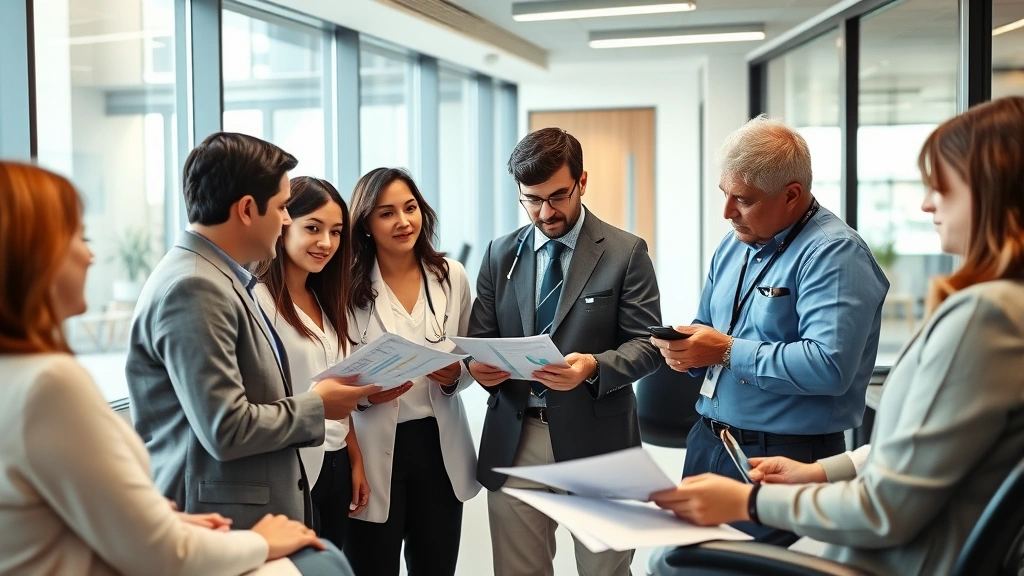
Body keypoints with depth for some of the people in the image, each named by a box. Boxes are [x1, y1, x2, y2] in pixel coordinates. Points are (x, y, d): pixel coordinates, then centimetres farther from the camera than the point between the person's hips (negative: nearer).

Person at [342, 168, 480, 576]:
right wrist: (366, 393, -21)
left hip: (440, 445, 3)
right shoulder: (349, 287, -6)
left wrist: (455, 377, -9)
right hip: (375, 452, -3)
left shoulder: (451, 276, 2)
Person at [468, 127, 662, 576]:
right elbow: (480, 338, 10)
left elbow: (647, 344, -5)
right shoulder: (500, 254, 9)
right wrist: (479, 365, -13)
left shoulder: (626, 253, -1)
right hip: (514, 439, 3)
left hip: (595, 438, -2)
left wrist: (593, 367, -24)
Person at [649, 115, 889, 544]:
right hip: (707, 443, 8)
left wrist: (729, 351, -21)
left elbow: (829, 366, -27)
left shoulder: (834, 253, -15)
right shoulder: (734, 245, 12)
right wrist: (685, 351, -2)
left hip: (785, 458, -8)